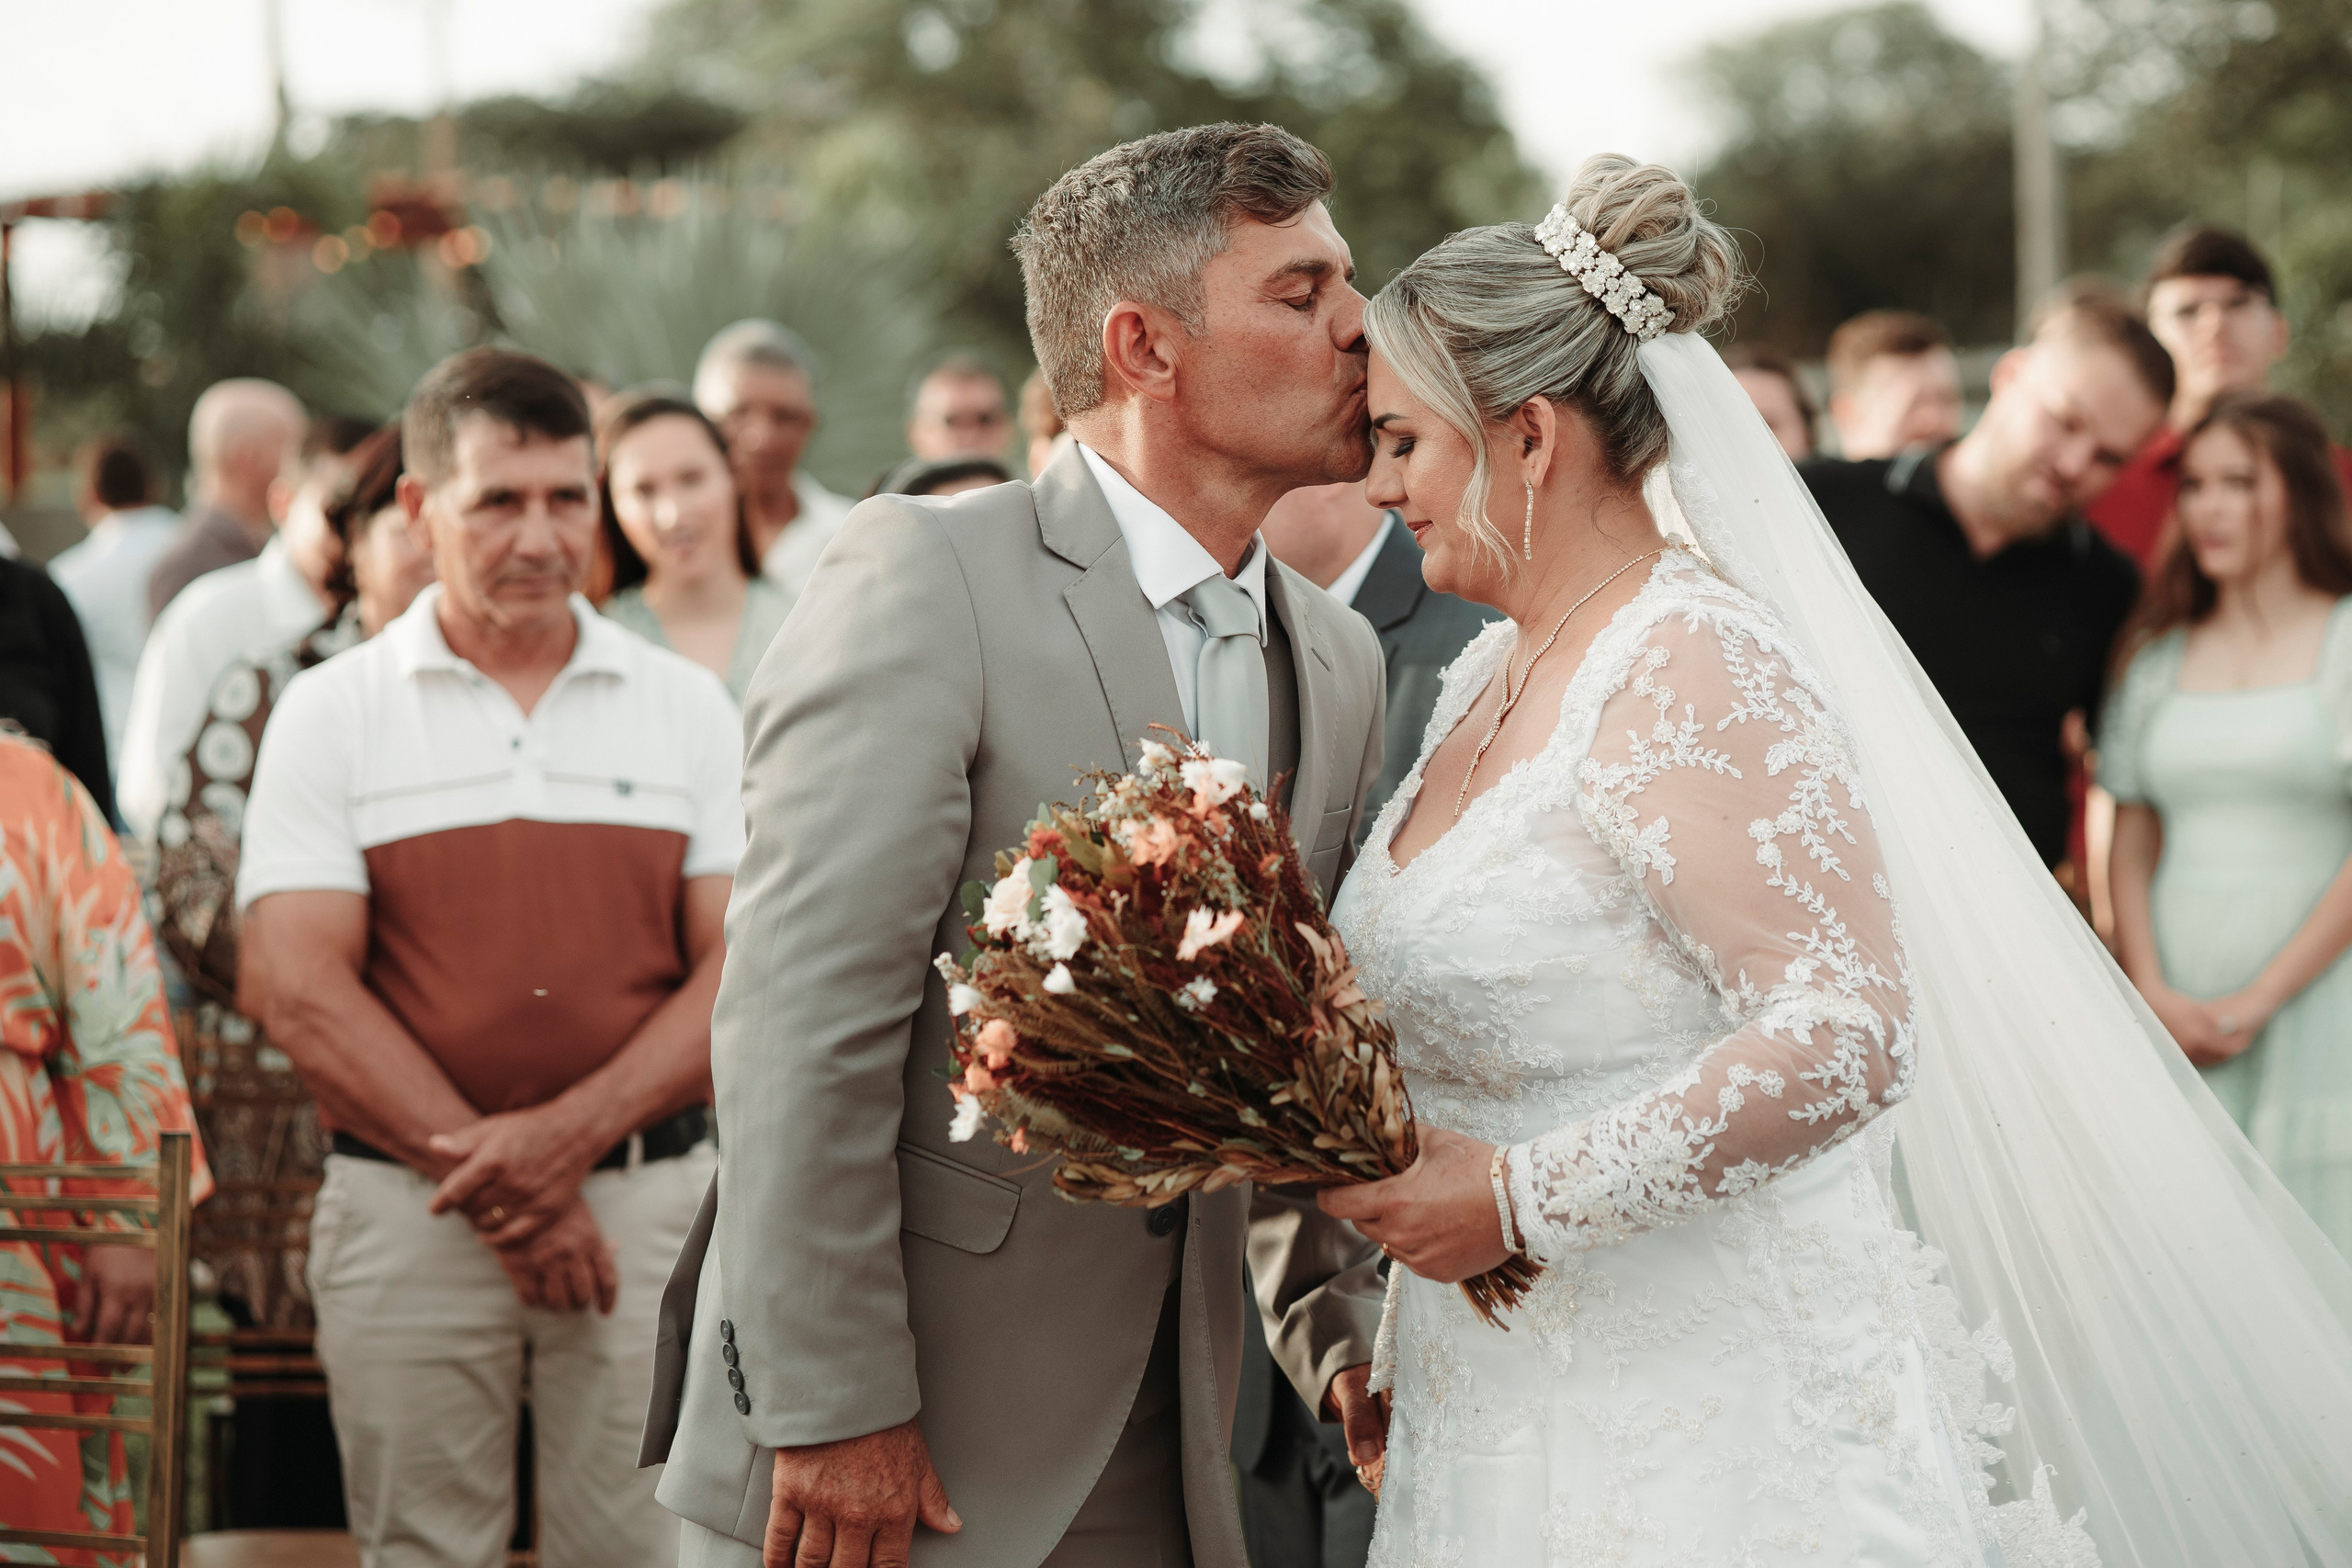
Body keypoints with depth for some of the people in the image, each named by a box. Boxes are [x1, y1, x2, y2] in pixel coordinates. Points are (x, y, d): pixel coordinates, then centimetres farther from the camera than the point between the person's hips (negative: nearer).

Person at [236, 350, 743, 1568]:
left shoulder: (687, 706, 9)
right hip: (407, 1209, -1)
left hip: (650, 1200, 1)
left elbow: (742, 966, 3)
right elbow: (299, 990, -4)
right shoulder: (330, 713, 4)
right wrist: (493, 1178, -9)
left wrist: (571, 1131, -12)